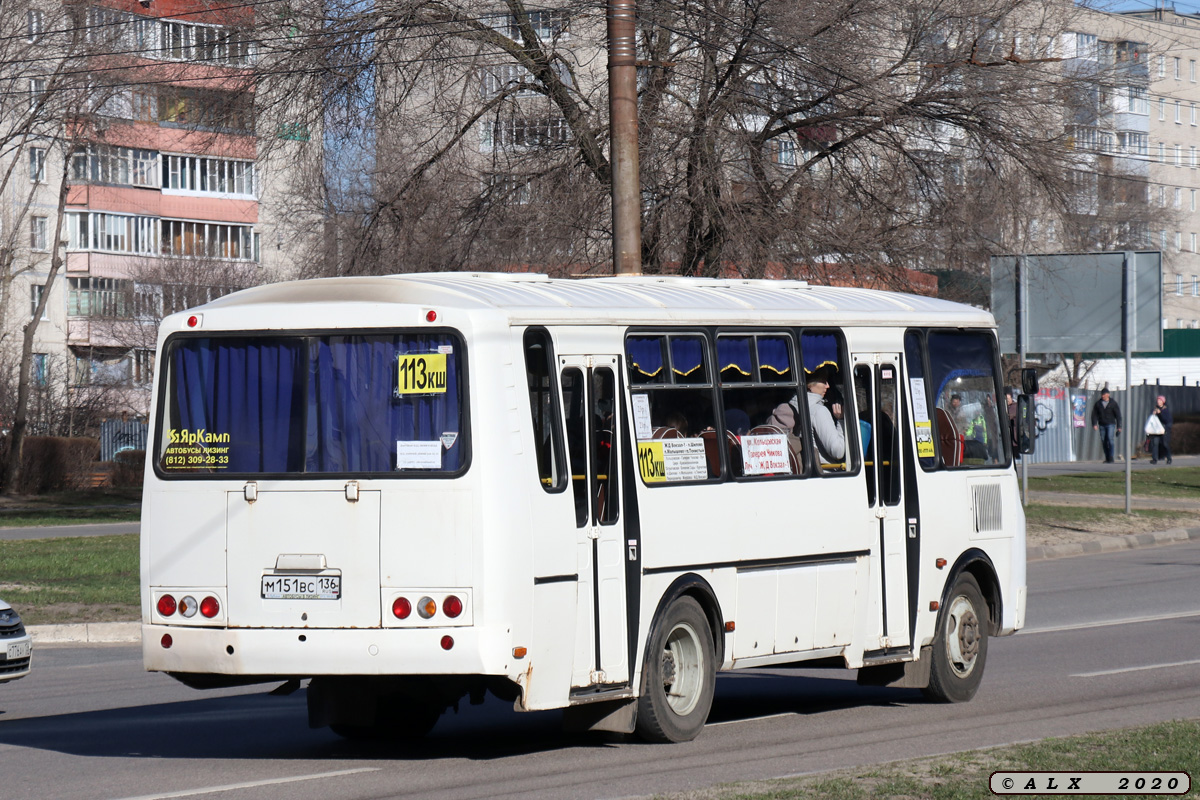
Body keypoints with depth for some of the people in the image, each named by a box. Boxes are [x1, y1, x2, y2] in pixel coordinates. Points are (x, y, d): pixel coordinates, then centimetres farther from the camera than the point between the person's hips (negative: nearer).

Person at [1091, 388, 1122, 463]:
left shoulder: (1113, 403, 0)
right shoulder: (1098, 403, 5)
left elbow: (1118, 415, 3)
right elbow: (1094, 414, 5)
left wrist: (1119, 427, 0)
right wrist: (1094, 424, -9)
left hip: (1110, 424, -3)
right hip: (1102, 425, 3)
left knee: (1110, 439, -17)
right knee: (1104, 441, 3)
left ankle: (1110, 458, -17)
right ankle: (1107, 458, 11)